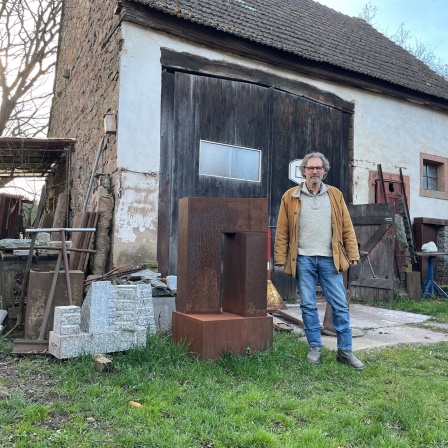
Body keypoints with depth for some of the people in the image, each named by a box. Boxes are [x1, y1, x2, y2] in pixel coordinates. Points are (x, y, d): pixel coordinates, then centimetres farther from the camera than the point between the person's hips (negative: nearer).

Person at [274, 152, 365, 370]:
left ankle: (345, 350, 14)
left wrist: (353, 254, 0)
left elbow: (347, 227, 7)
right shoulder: (290, 197, 3)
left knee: (340, 305, 3)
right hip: (303, 260, -1)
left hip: (329, 259, 1)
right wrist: (281, 259, -4)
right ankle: (315, 347, 21)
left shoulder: (335, 195, 9)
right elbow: (282, 231, 1)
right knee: (308, 305, 6)